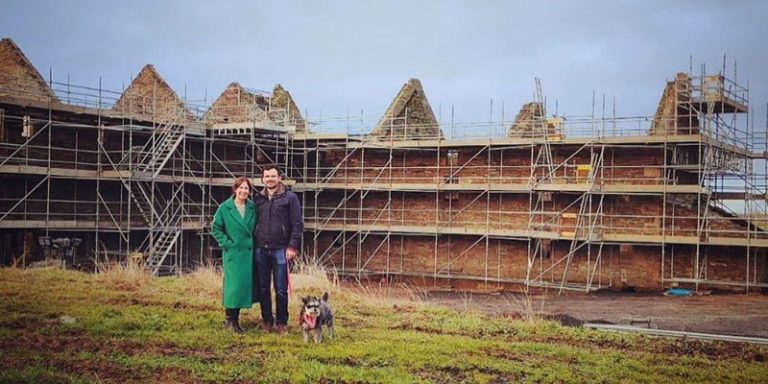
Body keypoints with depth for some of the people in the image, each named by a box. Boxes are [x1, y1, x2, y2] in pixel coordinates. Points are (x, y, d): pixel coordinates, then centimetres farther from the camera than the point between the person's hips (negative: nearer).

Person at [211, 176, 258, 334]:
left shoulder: (253, 208, 5)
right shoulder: (225, 208, -5)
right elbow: (215, 228, 0)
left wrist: (254, 243, 6)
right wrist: (226, 243, -6)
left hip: (248, 253, 4)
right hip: (233, 253, -4)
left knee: (245, 284, 7)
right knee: (233, 284, -6)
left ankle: (234, 320, 17)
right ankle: (230, 321, 3)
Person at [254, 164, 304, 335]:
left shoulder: (290, 197, -1)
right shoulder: (258, 198, 11)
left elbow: (297, 224, -4)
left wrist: (293, 246, -11)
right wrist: (252, 244, 8)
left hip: (280, 250, -3)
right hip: (261, 250, 4)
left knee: (281, 289, 1)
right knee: (263, 288, 9)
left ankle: (282, 323, 11)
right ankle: (267, 320, 20)